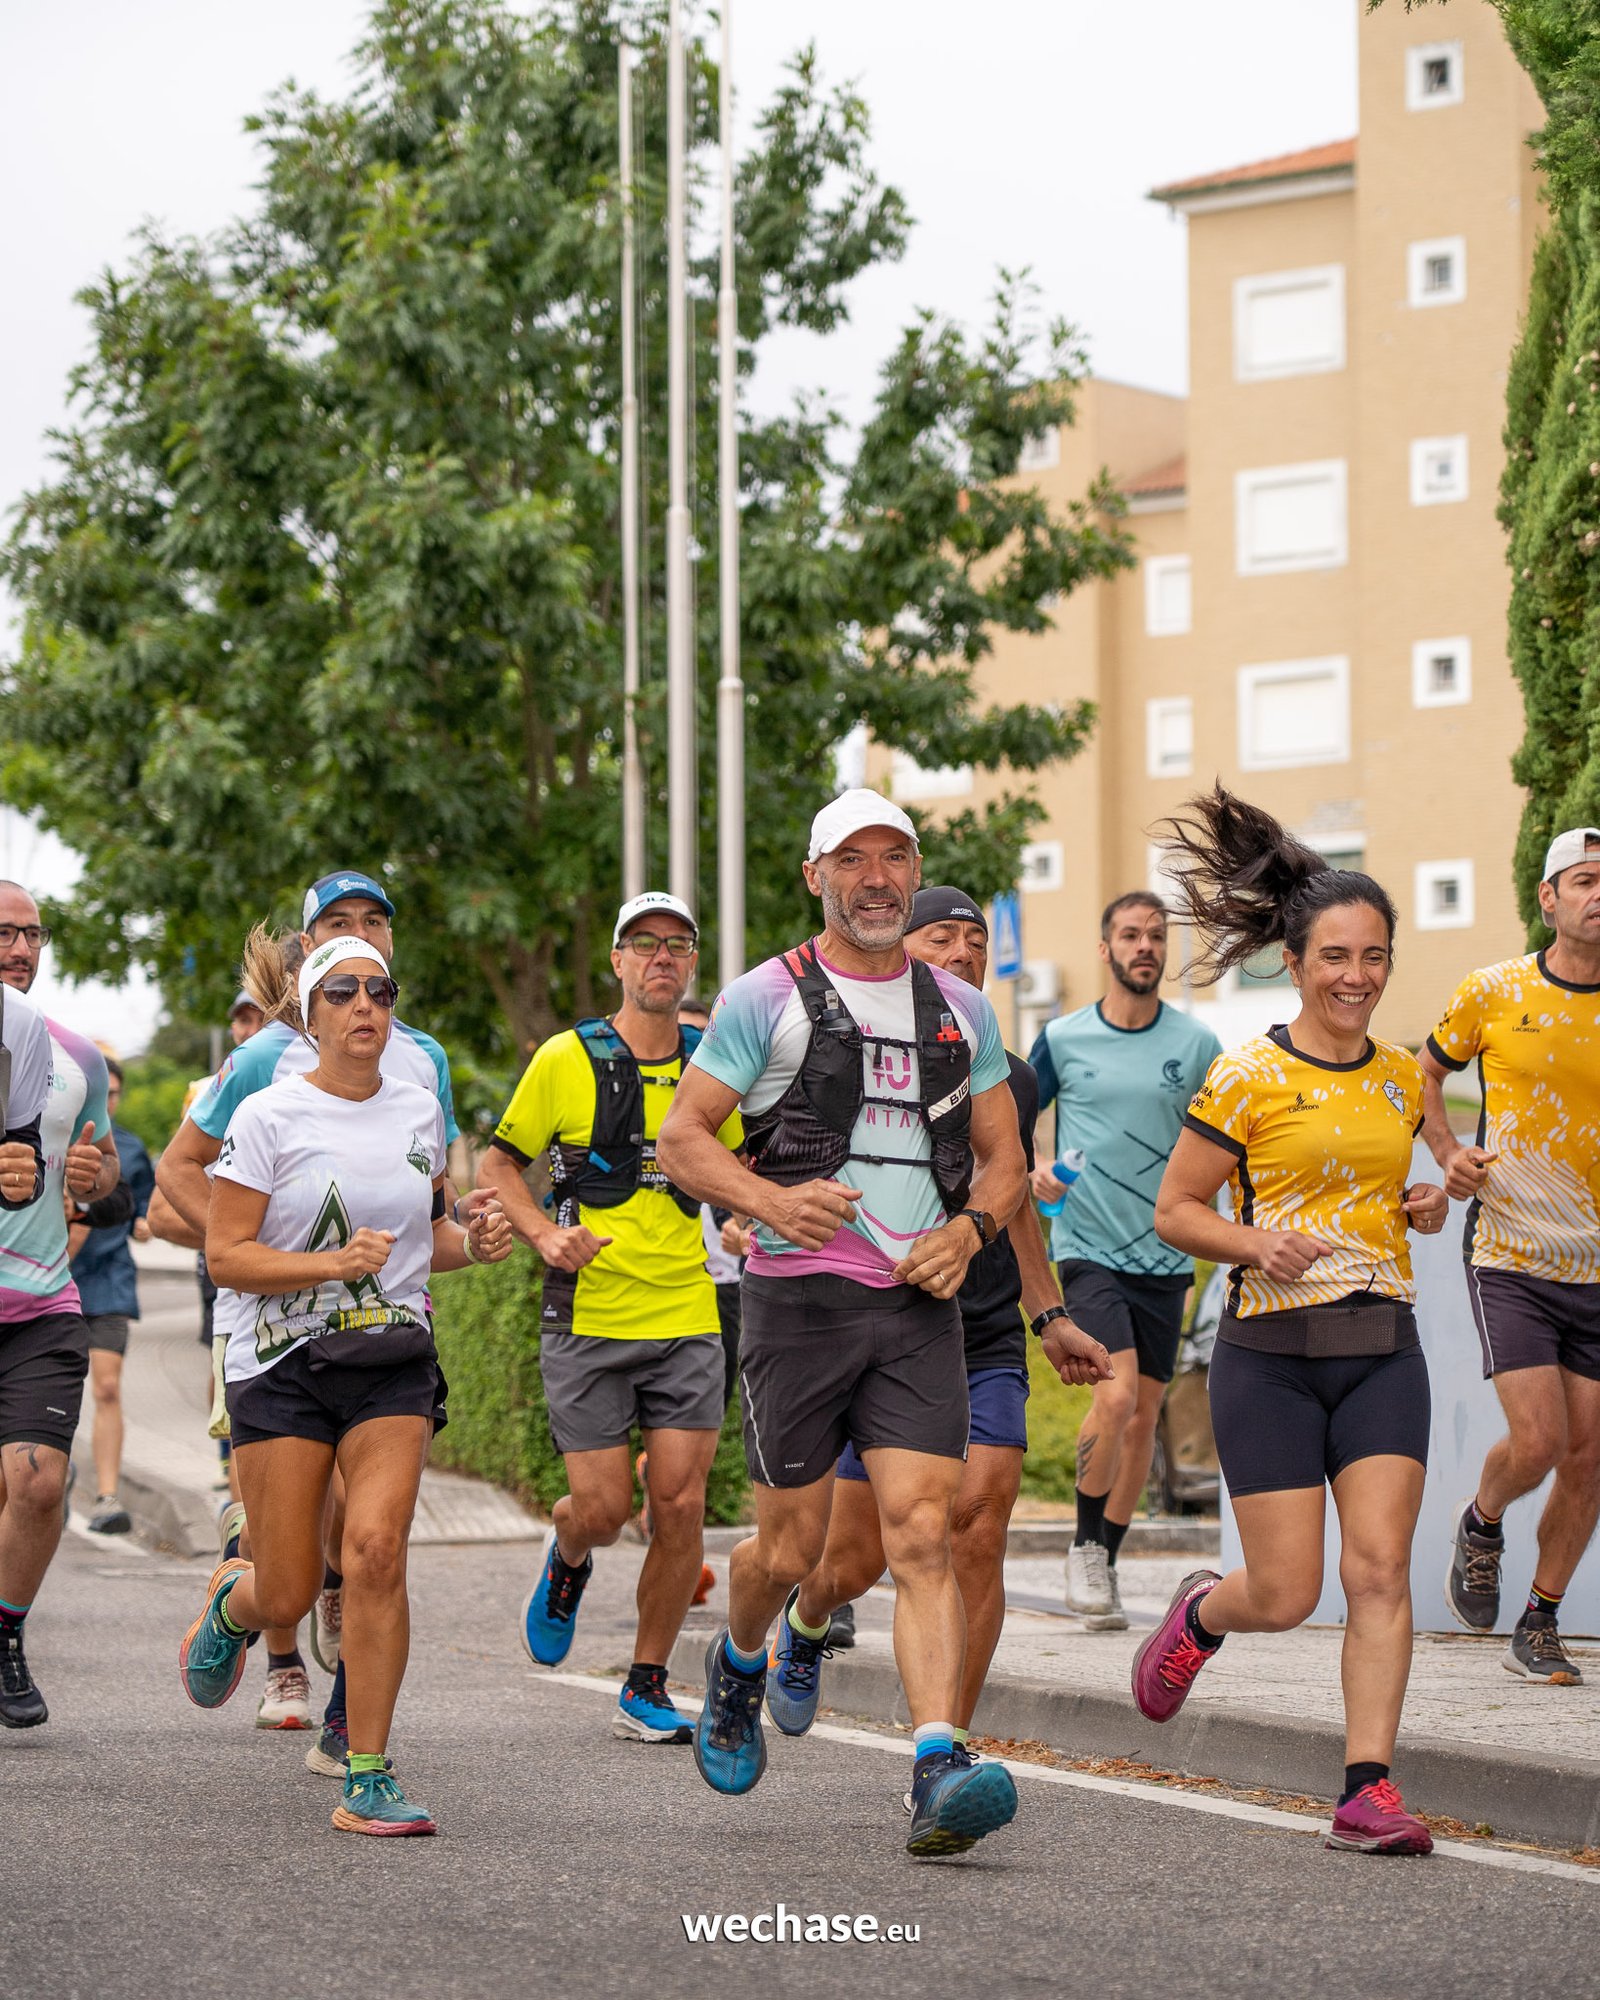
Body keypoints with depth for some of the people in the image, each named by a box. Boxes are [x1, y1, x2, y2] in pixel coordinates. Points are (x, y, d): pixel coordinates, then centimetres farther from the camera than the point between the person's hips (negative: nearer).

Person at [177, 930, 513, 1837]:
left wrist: (475, 1242, -1)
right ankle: (232, 1602, 39)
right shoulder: (270, 1116, -6)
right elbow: (226, 1255, -8)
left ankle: (368, 1780, -11)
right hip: (283, 1363, -2)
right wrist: (334, 1262, -21)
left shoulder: (419, 1108, 7)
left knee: (376, 1549, -18)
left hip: (394, 1362, 2)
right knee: (289, 1594, -1)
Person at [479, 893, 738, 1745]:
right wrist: (544, 1233, -11)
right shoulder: (566, 1059, -2)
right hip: (588, 1321, -2)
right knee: (602, 1507, -4)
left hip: (687, 1320, 2)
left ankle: (645, 1690, 9)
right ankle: (567, 1560, 34)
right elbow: (499, 1163, 6)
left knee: (680, 1505, -5)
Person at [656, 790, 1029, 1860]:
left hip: (920, 1304, 2)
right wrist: (771, 1201, -18)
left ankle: (940, 1772, -21)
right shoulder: (767, 998, 1)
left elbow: (1004, 1157, 19)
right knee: (793, 1547, 5)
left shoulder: (962, 1009, 14)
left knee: (923, 1535, -12)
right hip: (800, 1296, -2)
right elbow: (683, 1137, 0)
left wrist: (968, 1229, -2)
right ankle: (738, 1666, 39)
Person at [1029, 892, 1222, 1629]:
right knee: (1116, 1393, -19)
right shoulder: (1062, 1039, 0)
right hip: (1088, 1246, -3)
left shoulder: (1196, 1044, 4)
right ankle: (1085, 1547, -1)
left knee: (1144, 1414, 7)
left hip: (1164, 1255, 3)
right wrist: (1034, 1172, -8)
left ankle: (1106, 1562, 21)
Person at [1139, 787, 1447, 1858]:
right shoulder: (1248, 1078, -5)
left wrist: (1421, 1207, 4)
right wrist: (1257, 1243, -19)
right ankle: (1199, 1614, 32)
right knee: (1285, 1596, -3)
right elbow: (1175, 1210, -1)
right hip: (1271, 1352, -4)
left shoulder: (1401, 1077, 10)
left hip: (1382, 1346, 4)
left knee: (1380, 1571, -10)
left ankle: (1369, 1788, -8)